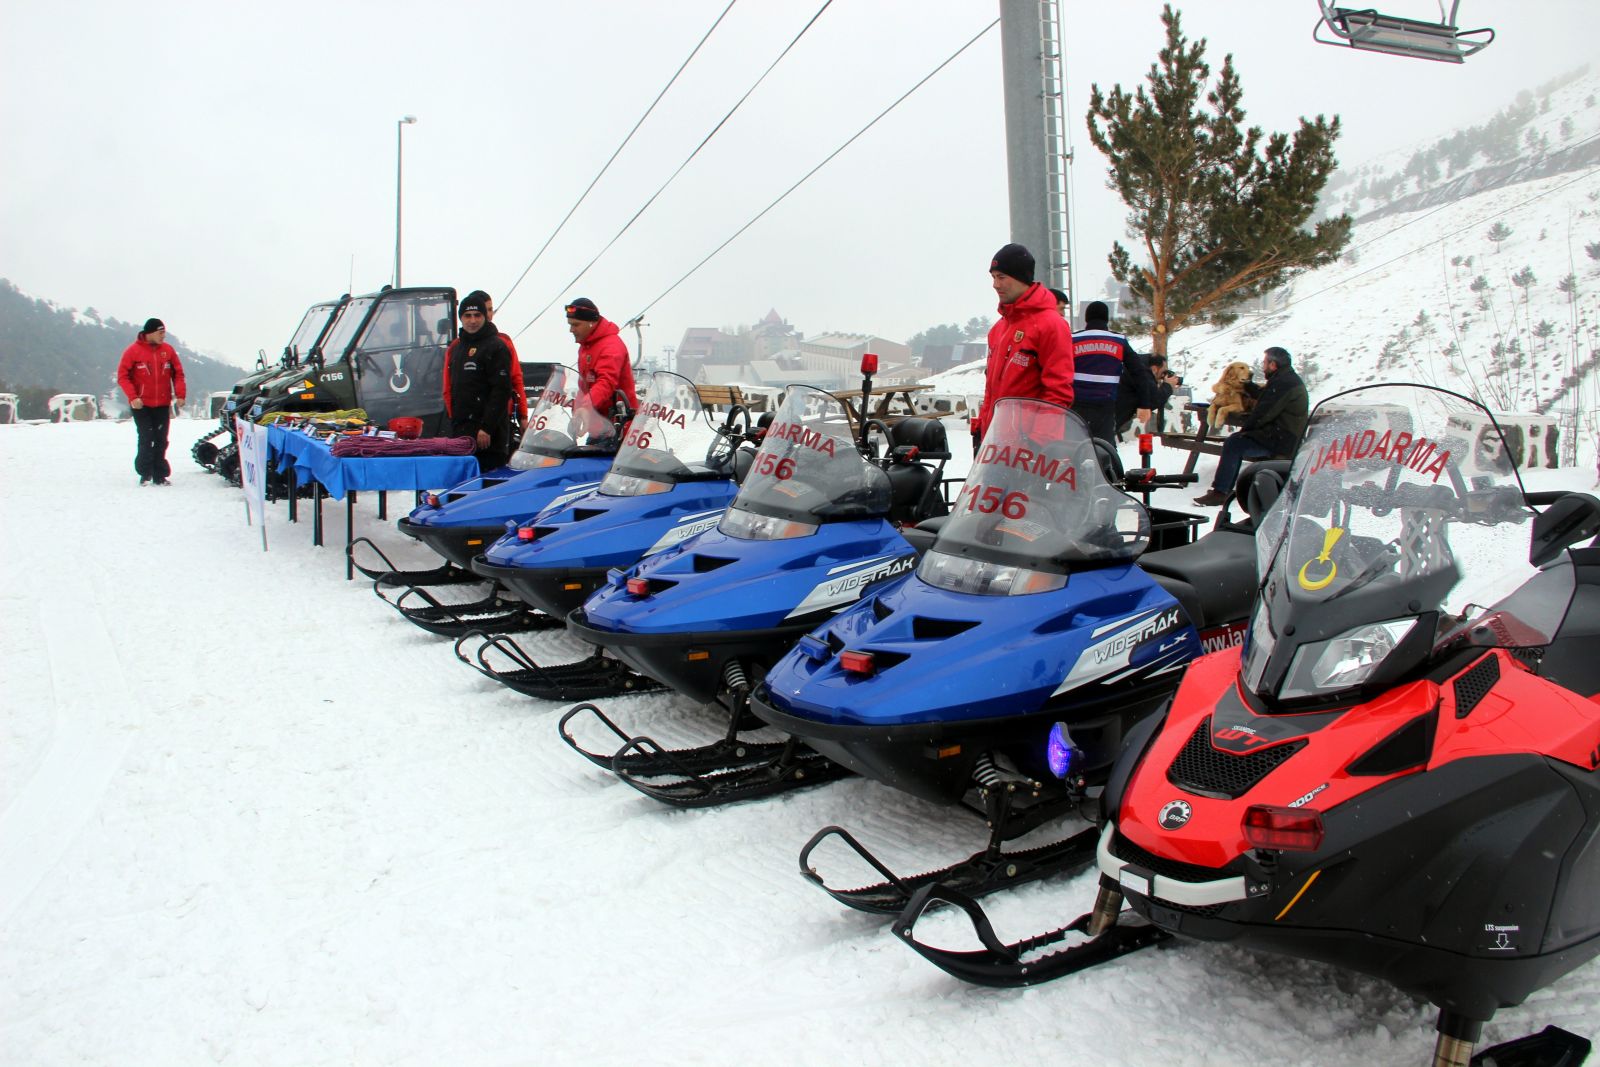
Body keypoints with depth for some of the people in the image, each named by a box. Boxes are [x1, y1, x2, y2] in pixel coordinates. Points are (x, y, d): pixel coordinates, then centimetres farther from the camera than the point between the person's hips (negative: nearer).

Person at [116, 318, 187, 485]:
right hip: (141, 405, -3)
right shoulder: (133, 351, -4)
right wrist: (133, 397, -15)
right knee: (146, 440, -6)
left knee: (161, 441, 4)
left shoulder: (168, 350, 4)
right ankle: (145, 473, 5)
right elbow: (123, 376, -5)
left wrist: (180, 395, -3)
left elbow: (178, 373, 8)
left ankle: (160, 475, 10)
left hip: (163, 404, 3)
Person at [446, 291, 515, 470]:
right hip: (461, 431, 8)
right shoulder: (456, 347, 20)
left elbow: (501, 391, -14)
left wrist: (487, 428, -20)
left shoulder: (496, 346, -6)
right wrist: (453, 422, 19)